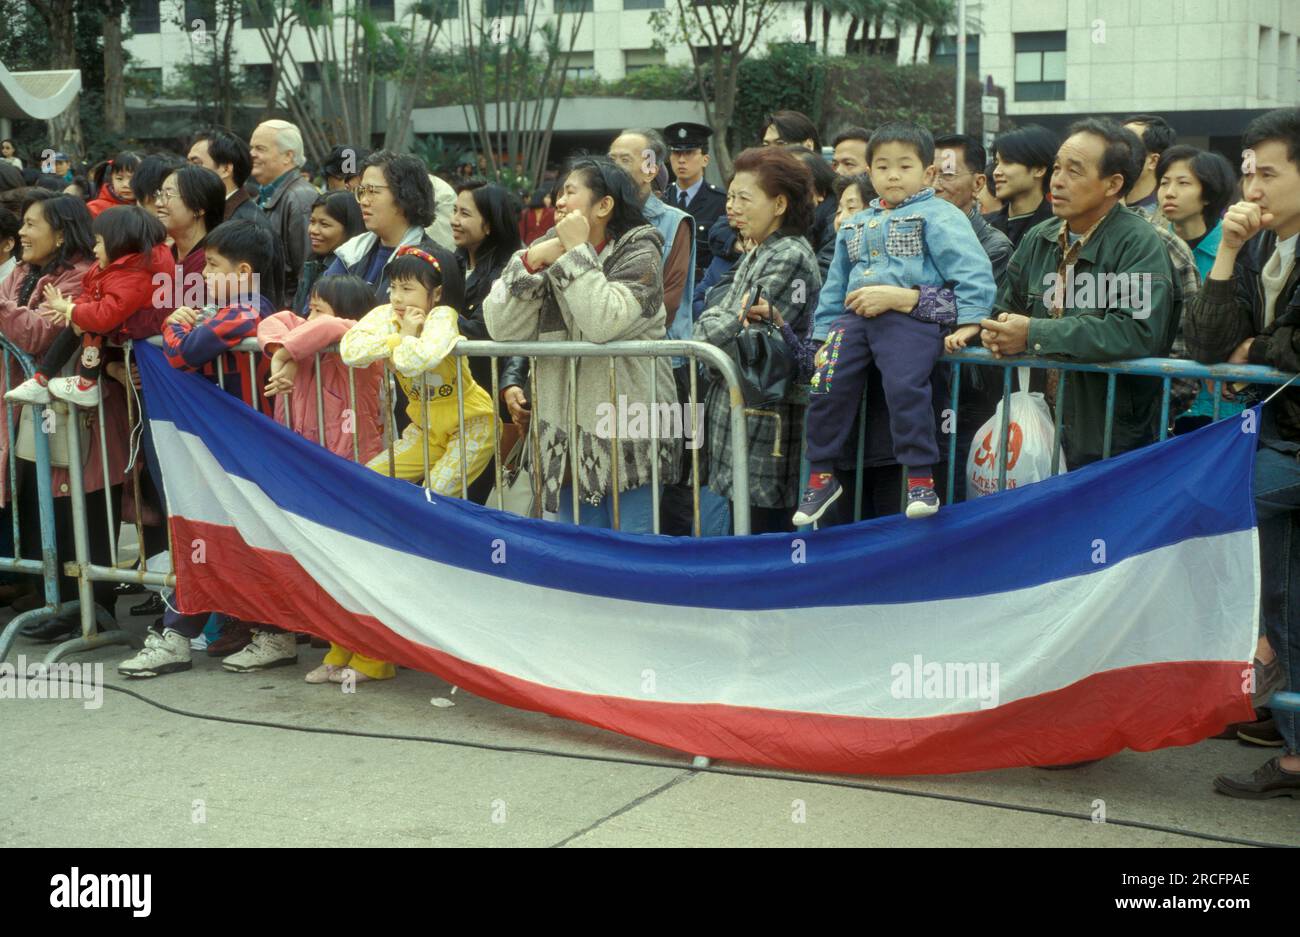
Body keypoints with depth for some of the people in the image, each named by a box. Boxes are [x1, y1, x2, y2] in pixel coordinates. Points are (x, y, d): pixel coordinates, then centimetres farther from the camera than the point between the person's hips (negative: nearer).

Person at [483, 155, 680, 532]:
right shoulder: (547, 249, 9)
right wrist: (531, 261, -13)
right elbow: (501, 328, -2)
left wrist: (577, 250, -17)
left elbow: (602, 323, -25)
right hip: (567, 433, 5)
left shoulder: (639, 254, -6)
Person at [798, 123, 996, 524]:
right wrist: (825, 334, 20)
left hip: (911, 316, -6)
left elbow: (974, 274, -5)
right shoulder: (855, 225, 27)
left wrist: (968, 324, -15)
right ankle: (821, 476, 7)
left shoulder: (938, 216, 5)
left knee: (905, 386, -27)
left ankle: (921, 480, -18)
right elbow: (834, 288, 30)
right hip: (854, 316, 6)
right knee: (826, 386, -9)